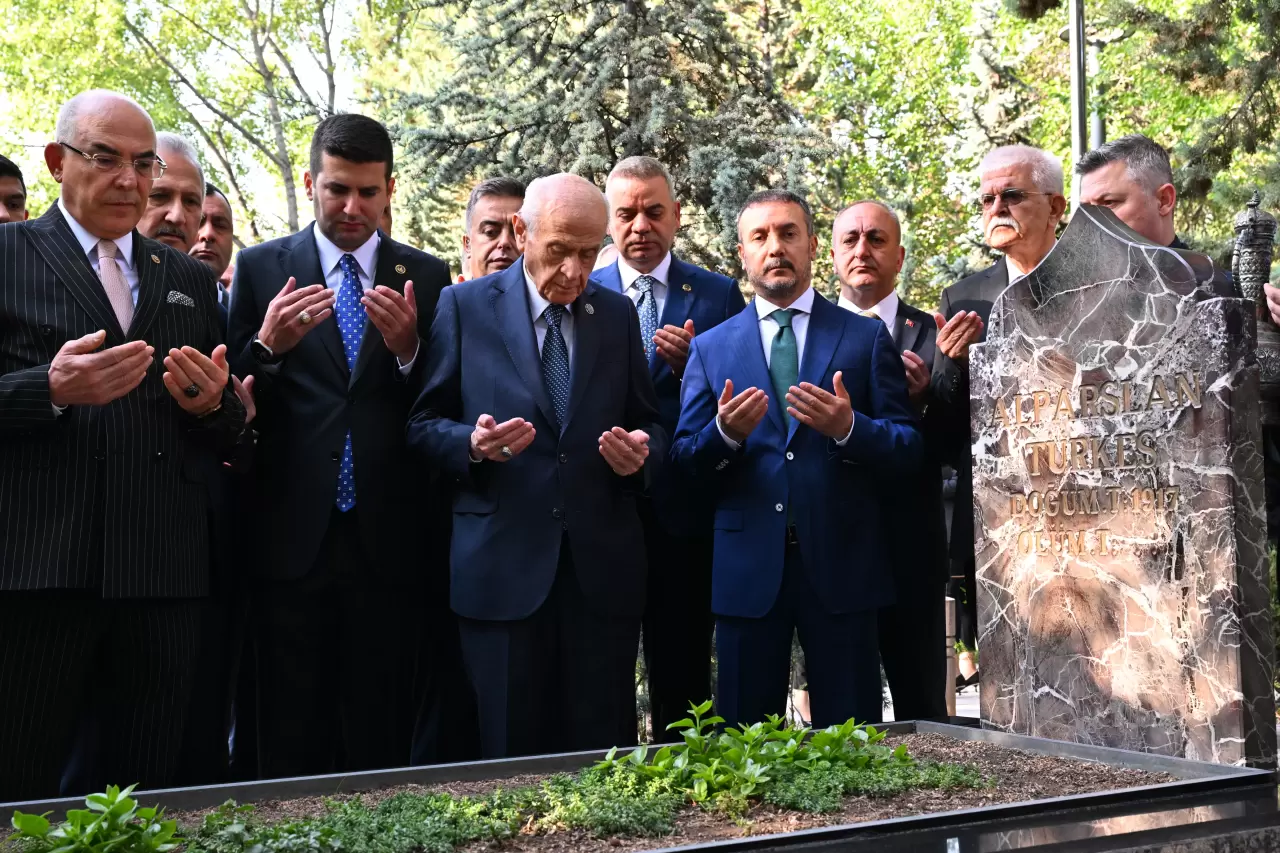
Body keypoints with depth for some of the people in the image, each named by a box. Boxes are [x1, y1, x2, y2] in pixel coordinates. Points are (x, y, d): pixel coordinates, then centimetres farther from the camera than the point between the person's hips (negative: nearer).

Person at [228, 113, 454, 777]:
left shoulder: (425, 276, 8)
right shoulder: (261, 268, 6)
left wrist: (407, 348, -14)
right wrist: (268, 346, -16)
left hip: (388, 541, 1)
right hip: (293, 539, 0)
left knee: (382, 743, 6)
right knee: (290, 745, 5)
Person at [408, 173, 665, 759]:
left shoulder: (618, 314, 11)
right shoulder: (466, 307, 4)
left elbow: (649, 426, 16)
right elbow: (424, 425, 5)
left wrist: (641, 454, -7)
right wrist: (474, 444, -16)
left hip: (603, 570, 2)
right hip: (502, 567, -2)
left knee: (603, 754, 4)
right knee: (508, 756, 3)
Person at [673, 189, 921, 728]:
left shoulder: (866, 338, 8)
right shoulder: (711, 348, 11)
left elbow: (907, 451, 2)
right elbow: (683, 459, 6)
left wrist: (849, 428, -17)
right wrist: (724, 434, -14)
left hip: (841, 566, -1)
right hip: (747, 569, 1)